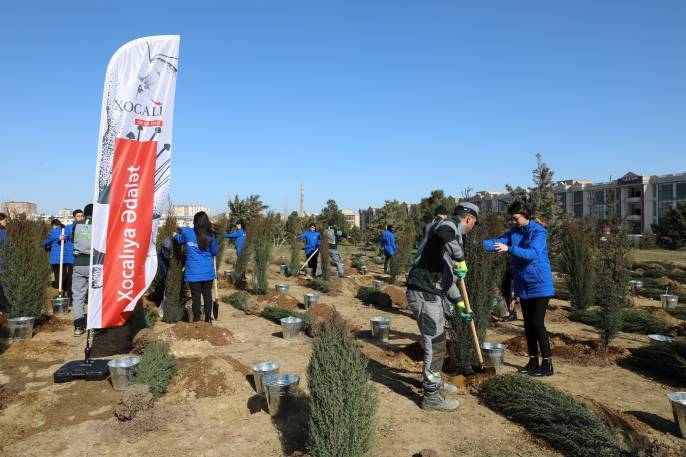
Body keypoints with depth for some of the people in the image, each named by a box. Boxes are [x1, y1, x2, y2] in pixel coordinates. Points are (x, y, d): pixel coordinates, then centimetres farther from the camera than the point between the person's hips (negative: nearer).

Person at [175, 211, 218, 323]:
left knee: (196, 296, 4)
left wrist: (176, 235, 38)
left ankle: (196, 320, 10)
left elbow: (179, 239, 17)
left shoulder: (187, 233, -6)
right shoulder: (210, 235, -5)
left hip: (194, 272, -1)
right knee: (207, 294, 10)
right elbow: (215, 252, 3)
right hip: (208, 271, 1)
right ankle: (208, 319, 18)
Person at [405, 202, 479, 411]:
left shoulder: (452, 233, 23)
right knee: (434, 345, -1)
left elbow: (446, 276, 28)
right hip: (424, 294, -10)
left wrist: (459, 304, 31)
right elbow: (442, 235, -38)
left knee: (437, 341, 24)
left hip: (433, 294, 10)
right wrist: (460, 260, -26)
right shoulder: (450, 225, -7)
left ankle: (435, 382, 42)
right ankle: (432, 397, 12)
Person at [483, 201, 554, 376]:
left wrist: (509, 249, -41)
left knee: (537, 323, -7)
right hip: (523, 285, 7)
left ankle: (547, 364, 5)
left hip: (539, 284, -7)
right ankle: (533, 361, 22)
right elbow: (499, 242, -7)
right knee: (528, 324, 12)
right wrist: (481, 243, -24)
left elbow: (533, 253, -29)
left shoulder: (539, 232, -14)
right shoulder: (514, 231, 6)